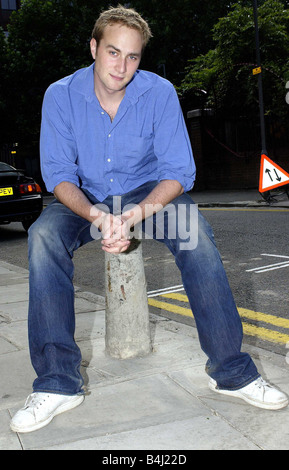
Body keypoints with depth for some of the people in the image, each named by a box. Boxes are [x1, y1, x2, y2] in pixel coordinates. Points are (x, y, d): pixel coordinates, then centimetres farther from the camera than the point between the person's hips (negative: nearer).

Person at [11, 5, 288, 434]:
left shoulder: (160, 93, -12)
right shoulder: (61, 95, -10)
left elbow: (179, 171, -16)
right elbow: (58, 173, -13)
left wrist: (133, 216, -34)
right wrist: (97, 216, -34)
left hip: (147, 192, 0)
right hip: (86, 200, 1)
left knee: (195, 231, -30)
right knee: (43, 236, -30)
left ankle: (231, 370, -20)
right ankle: (57, 383, -25)